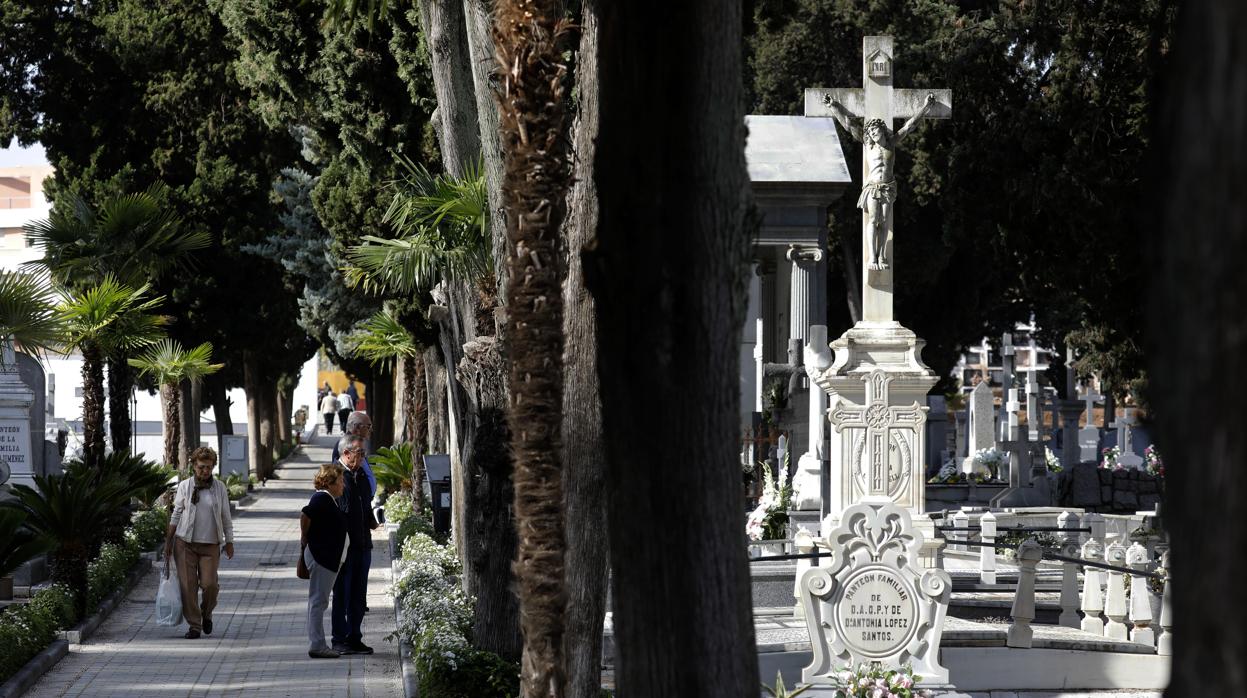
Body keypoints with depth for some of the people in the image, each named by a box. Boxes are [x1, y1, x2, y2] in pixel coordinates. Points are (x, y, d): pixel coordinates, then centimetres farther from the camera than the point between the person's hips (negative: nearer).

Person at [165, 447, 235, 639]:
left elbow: (226, 517, 11)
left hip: (210, 544, 0)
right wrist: (169, 540, 6)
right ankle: (194, 625, 6)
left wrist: (229, 542, 9)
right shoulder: (184, 486, 3)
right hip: (185, 543, 0)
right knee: (188, 585, -4)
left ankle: (206, 613, 21)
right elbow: (176, 515, 7)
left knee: (209, 584, -9)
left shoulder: (219, 488, 5)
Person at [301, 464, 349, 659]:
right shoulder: (322, 499, -15)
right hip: (320, 556, -10)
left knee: (319, 601, 12)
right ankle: (316, 645, -6)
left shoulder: (329, 500, 16)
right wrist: (305, 538, -13)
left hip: (331, 558, 10)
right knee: (318, 601, -7)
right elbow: (305, 516, -27)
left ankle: (317, 645, 16)